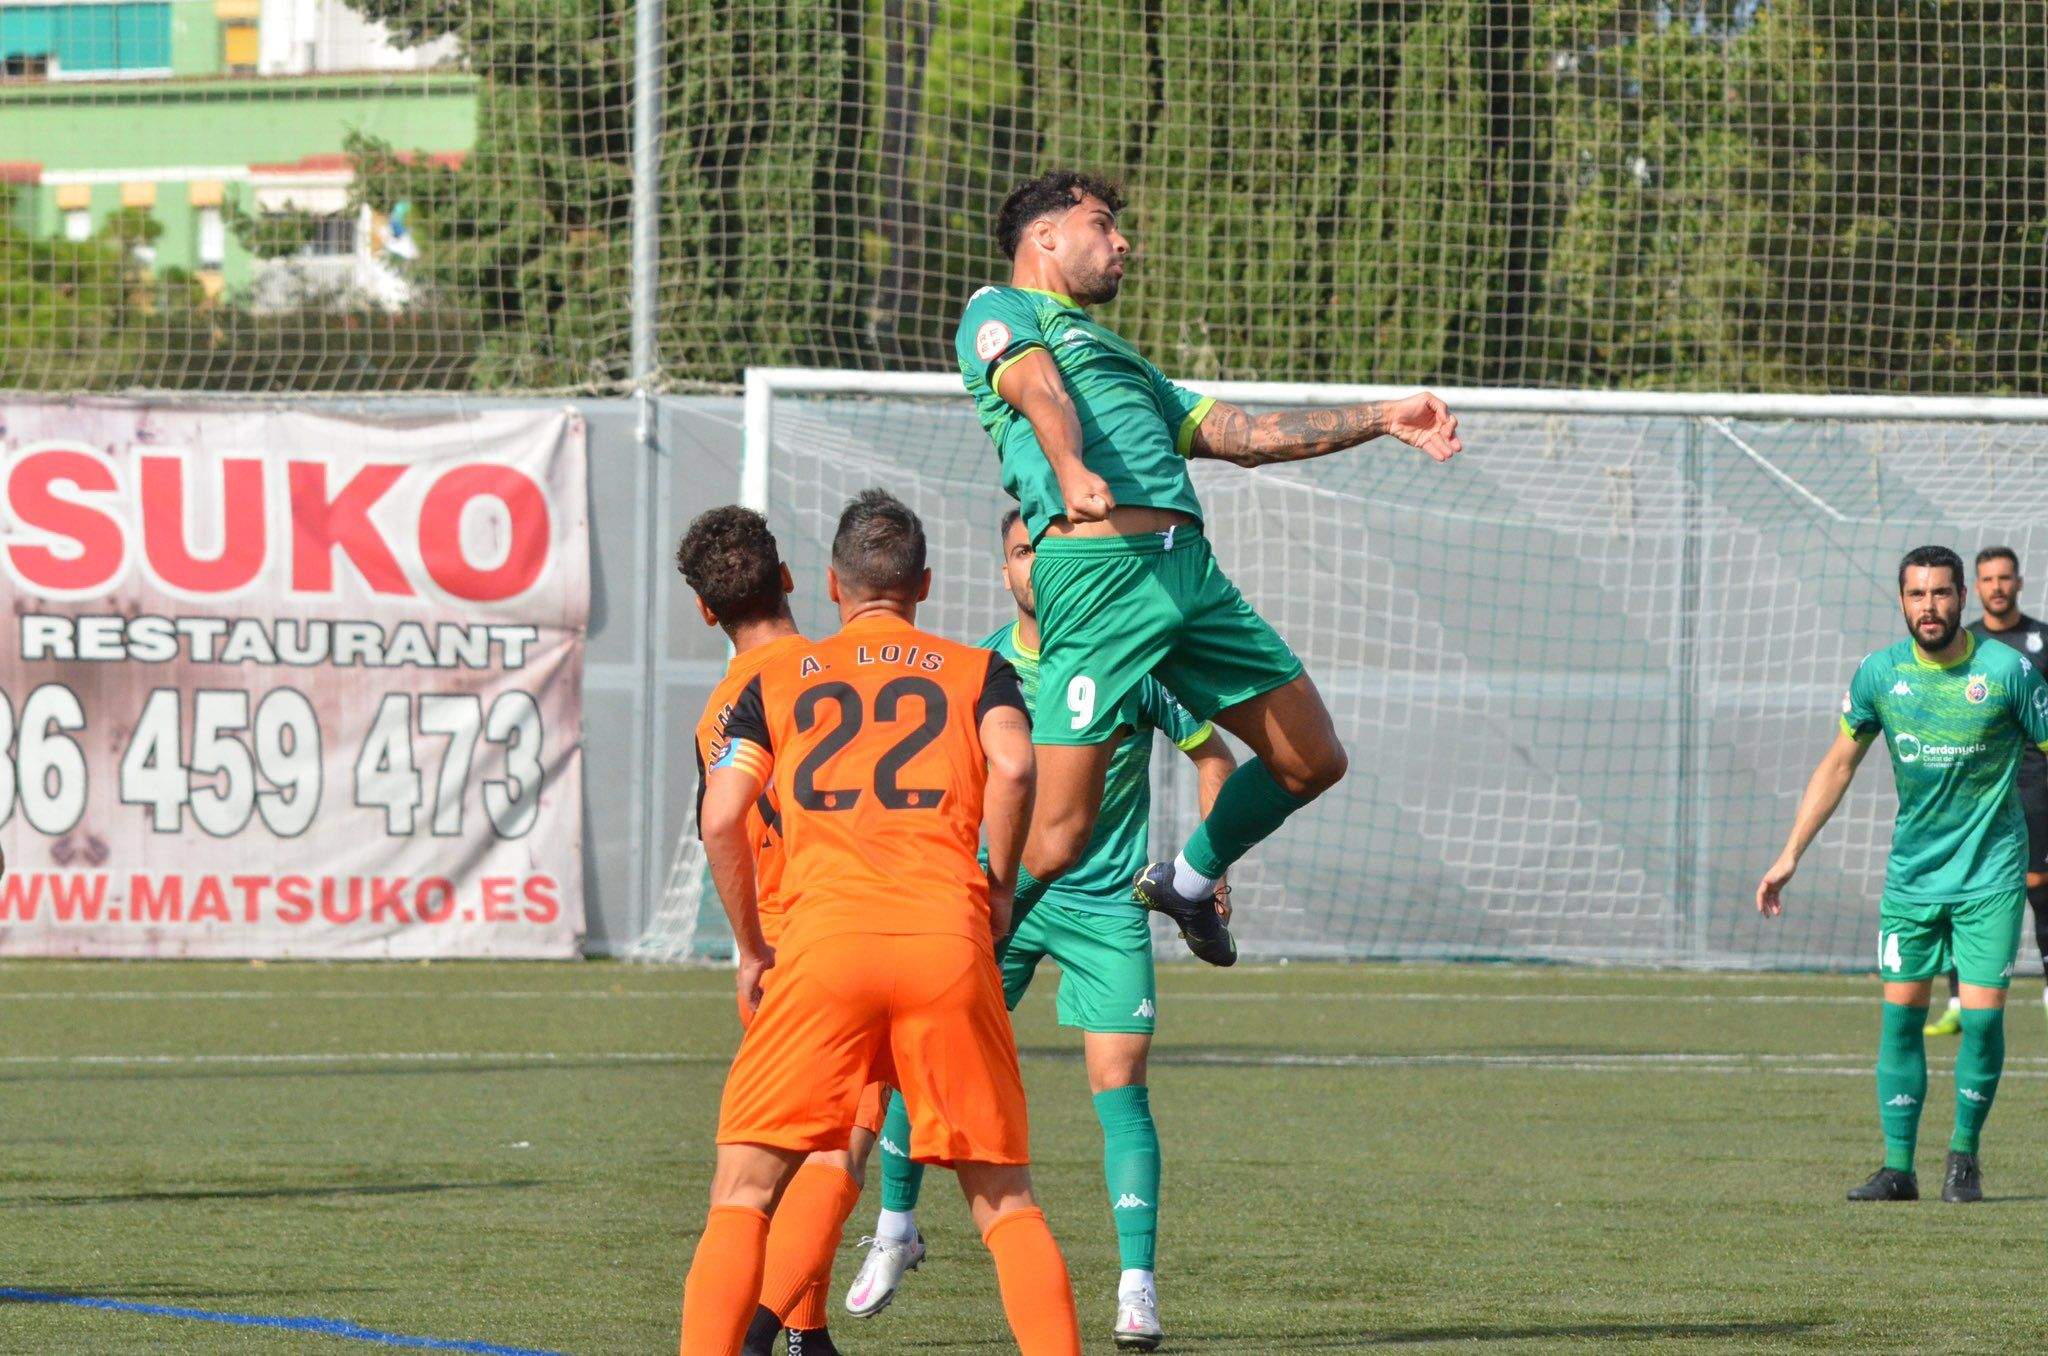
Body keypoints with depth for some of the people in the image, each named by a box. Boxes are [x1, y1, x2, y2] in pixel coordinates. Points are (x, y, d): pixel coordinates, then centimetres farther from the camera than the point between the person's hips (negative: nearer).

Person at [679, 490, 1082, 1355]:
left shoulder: (776, 681, 19)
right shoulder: (976, 671, 18)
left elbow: (721, 821, 7)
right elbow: (1013, 767, -3)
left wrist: (751, 952, 17)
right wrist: (999, 888, 10)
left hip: (822, 942, 0)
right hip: (949, 941, 0)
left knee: (744, 1187, 5)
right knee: (1005, 1197, 9)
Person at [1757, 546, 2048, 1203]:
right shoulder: (1879, 674, -1)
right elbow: (1838, 764, 10)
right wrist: (1789, 857, 7)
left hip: (1990, 874, -2)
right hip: (1912, 872, 3)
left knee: (1982, 1016, -8)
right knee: (1900, 1014, -2)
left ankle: (1964, 1155, 12)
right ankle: (1898, 1167, 6)